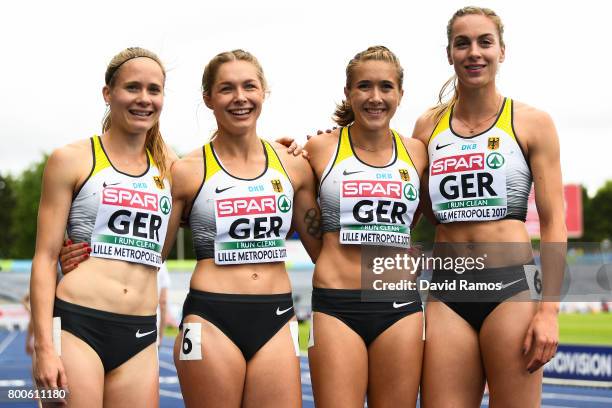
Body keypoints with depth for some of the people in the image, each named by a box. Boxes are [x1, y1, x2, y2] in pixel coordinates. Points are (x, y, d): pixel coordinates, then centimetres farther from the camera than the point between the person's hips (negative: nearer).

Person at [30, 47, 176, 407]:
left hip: (140, 337, 4)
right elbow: (46, 257, -1)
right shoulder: (73, 160, 3)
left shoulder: (169, 166, 14)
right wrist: (44, 346, -10)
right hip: (78, 326, -4)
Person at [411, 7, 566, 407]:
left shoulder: (532, 123, 1)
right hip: (446, 290, 3)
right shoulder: (429, 126, 10)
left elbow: (553, 223, -2)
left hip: (512, 286, -3)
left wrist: (549, 310, -9)